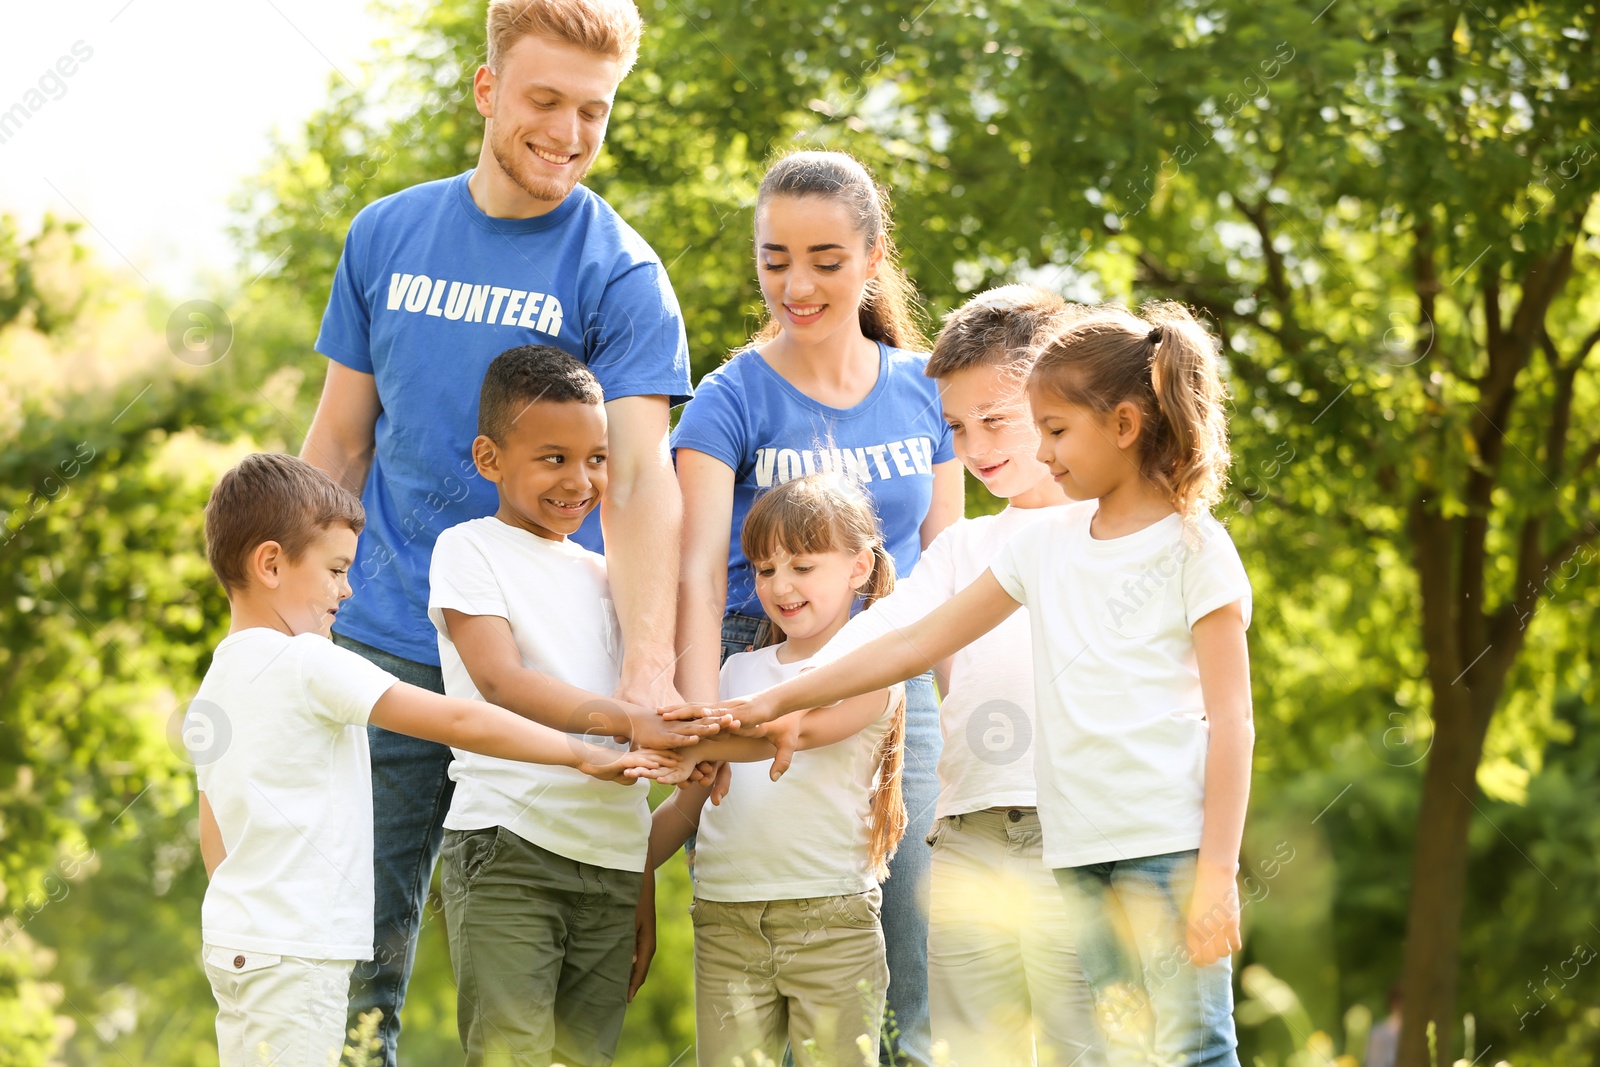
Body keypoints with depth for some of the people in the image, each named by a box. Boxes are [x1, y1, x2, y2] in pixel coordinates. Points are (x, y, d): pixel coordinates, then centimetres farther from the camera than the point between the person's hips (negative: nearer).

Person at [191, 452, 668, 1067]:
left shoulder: (217, 681, 14)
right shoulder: (306, 663, -14)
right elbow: (457, 722, -15)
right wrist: (586, 757, -10)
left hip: (236, 939, 10)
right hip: (293, 949, -10)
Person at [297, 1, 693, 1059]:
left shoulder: (620, 274, -6)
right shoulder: (388, 235, 7)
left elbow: (639, 481, -16)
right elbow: (341, 438, 14)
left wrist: (650, 668, -29)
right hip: (383, 648, 3)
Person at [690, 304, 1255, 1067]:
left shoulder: (1192, 547, -2)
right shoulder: (1048, 544, 14)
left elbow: (1231, 720, -7)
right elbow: (919, 642, 15)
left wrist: (1218, 871, -13)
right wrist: (776, 701, 11)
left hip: (1171, 837, -6)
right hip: (1083, 844, 6)